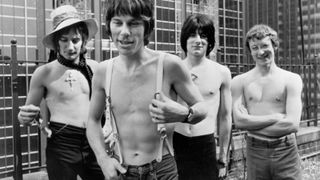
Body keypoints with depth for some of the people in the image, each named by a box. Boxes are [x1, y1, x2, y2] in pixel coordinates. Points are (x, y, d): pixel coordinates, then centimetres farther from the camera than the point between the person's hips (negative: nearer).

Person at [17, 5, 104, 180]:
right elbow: (26, 114, 6)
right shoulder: (44, 73, -4)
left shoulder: (94, 68, 3)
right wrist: (24, 117, -15)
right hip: (61, 146, -2)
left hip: (94, 143, 2)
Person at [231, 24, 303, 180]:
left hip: (286, 152, 0)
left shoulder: (292, 80, -3)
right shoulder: (240, 82, 0)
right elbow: (239, 121, -9)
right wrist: (275, 117, -13)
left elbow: (293, 124, -13)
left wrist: (251, 122, -12)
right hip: (255, 153, 1)